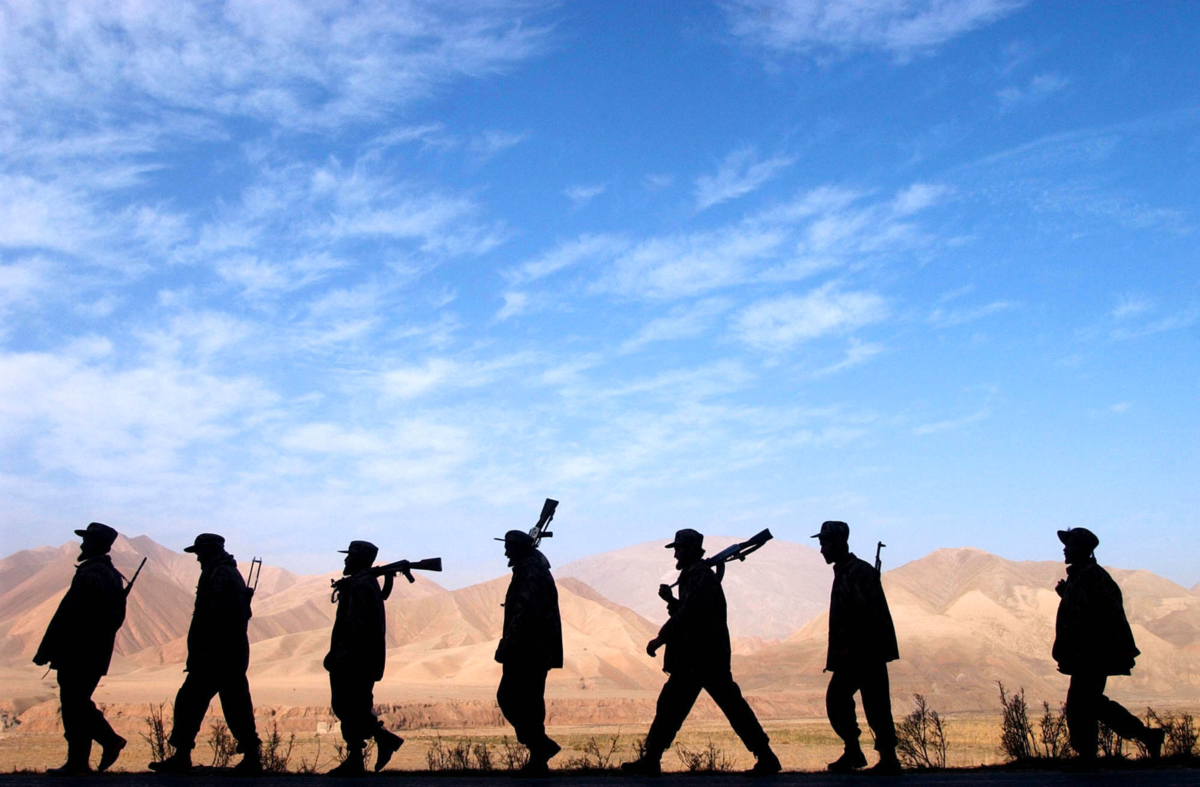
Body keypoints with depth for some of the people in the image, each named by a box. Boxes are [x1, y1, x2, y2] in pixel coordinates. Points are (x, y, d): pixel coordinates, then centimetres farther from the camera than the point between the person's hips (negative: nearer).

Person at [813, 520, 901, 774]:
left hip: (868, 654, -10)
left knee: (875, 706, -5)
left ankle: (888, 759, 2)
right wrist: (836, 653, 16)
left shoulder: (860, 572, -14)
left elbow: (870, 614, -22)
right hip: (852, 656, 10)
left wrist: (851, 647, -22)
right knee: (836, 699, 9)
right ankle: (853, 752, 17)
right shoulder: (843, 573, 16)